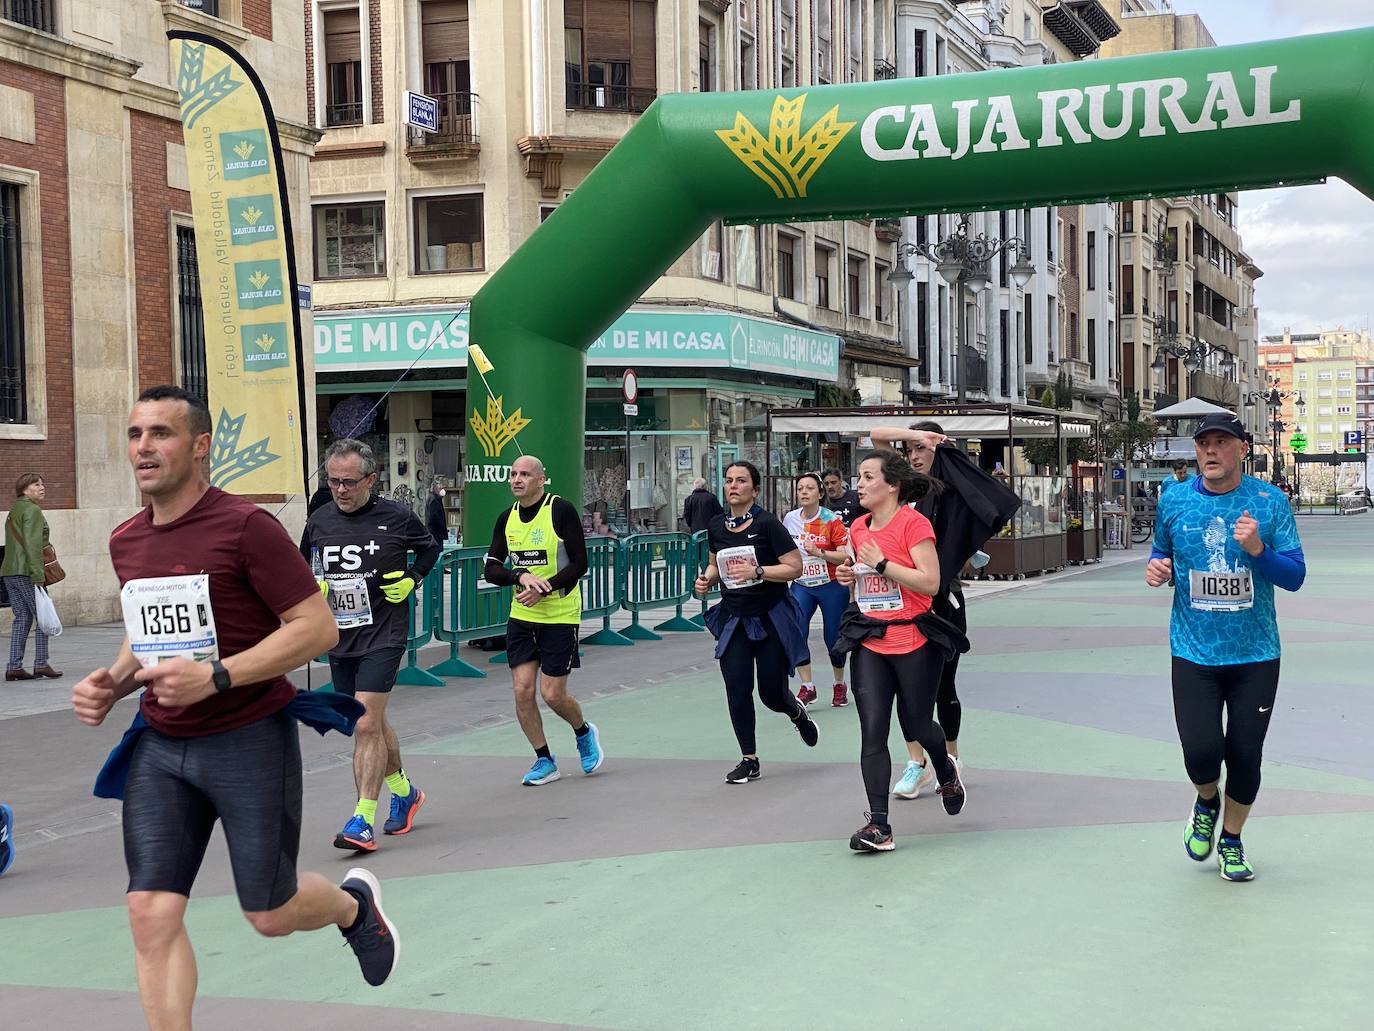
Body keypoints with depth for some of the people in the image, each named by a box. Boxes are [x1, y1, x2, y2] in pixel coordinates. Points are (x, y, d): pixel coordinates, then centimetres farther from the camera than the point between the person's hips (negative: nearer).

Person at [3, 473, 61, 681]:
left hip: (9, 571, 9)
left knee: (22, 617, 9)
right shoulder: (32, 510, -9)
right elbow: (33, 544, -18)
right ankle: (41, 663, -4)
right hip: (25, 571, -9)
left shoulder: (14, 511, 20)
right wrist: (38, 575, -21)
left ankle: (14, 666, 5)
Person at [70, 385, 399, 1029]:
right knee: (152, 915, -6)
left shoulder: (245, 526, -13)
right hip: (159, 746, 6)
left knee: (270, 915, 7)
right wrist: (112, 683, 3)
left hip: (250, 740, -5)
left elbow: (318, 627, -16)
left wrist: (214, 676, -23)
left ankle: (355, 903, 40)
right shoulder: (125, 542, 9)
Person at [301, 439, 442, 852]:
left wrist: (411, 579, -2)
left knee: (367, 724, -15)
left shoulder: (396, 518, -6)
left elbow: (431, 548, 13)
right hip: (339, 639, 5)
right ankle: (403, 791, 38)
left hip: (383, 635, -5)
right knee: (372, 724, 16)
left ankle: (363, 821, -13)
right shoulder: (319, 522, 4)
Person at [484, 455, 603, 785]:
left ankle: (585, 733, 28)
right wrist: (521, 576, -16)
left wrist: (544, 589, -21)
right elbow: (491, 569, 4)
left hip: (560, 615, -5)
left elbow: (579, 564, -12)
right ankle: (544, 761, 16)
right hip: (521, 616, 5)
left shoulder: (561, 510, -11)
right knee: (522, 690, -1)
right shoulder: (507, 518, 5)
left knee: (552, 694, -4)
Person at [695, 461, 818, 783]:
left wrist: (758, 571, -26)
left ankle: (797, 712, 41)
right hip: (733, 618, 4)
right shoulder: (716, 526, 4)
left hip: (770, 617, -4)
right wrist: (707, 579, 0)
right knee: (737, 689, -4)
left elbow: (794, 567, -14)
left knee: (771, 693, 3)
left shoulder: (767, 523, -12)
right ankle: (749, 760, 10)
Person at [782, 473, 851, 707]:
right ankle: (807, 687, -7)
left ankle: (839, 685, 29)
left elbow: (846, 556, -17)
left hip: (831, 586, -3)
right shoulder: (790, 519, 1)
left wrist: (819, 552, -27)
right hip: (801, 585, 3)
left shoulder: (832, 520, -11)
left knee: (833, 639, 5)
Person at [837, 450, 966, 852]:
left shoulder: (914, 523, -11)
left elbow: (930, 582, -19)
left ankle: (947, 774, 44)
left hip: (914, 642, -5)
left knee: (918, 726, 10)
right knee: (872, 732, -4)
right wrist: (850, 577, 3)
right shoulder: (859, 528, 9)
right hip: (870, 643, 5)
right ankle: (878, 825, -3)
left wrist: (881, 563, -20)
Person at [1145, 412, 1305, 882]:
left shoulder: (1270, 501, -3)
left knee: (1245, 756, 5)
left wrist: (1257, 549, -20)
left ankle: (1231, 841, 31)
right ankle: (1206, 803, 25)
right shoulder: (1174, 501, 1)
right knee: (1201, 752, -12)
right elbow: (1162, 552, 18)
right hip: (1194, 653, 0)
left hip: (1255, 654, 0)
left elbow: (1295, 576, -2)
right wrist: (1157, 568, -6)